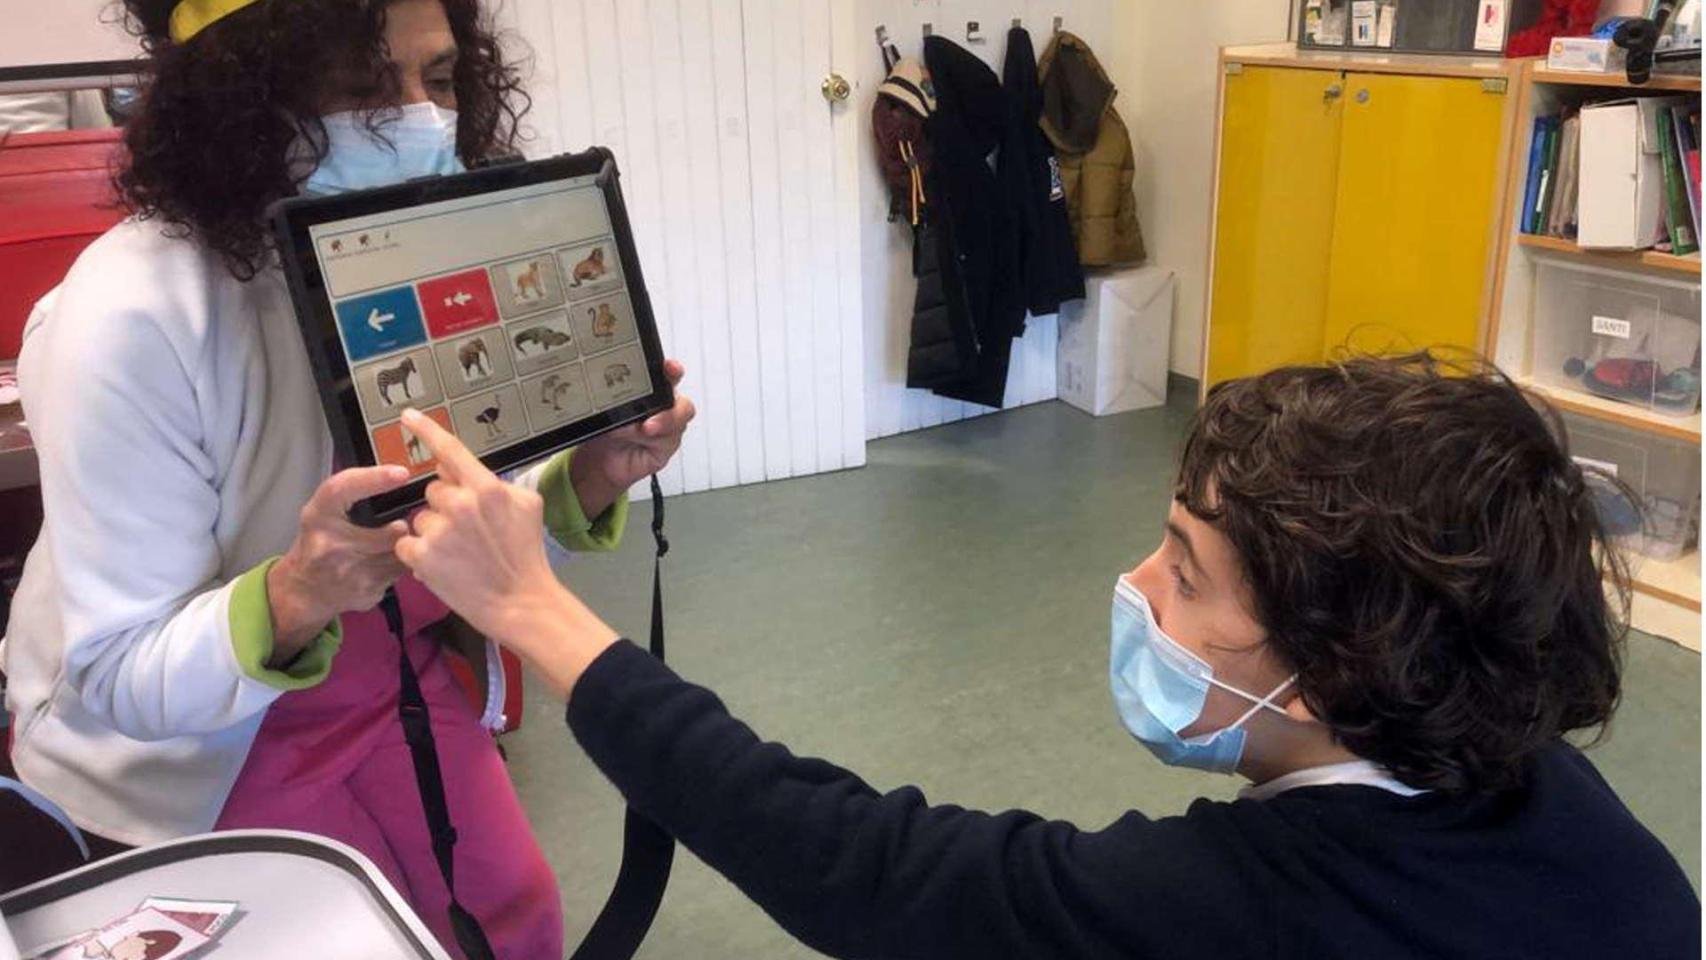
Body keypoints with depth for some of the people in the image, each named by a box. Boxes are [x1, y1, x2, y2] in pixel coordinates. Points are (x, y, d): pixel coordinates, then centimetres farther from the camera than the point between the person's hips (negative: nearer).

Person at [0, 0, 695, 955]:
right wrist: (294, 598, -45)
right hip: (186, 753, -4)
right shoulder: (130, 319, -29)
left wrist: (585, 481, -24)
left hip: (393, 681, 5)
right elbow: (120, 681, -26)